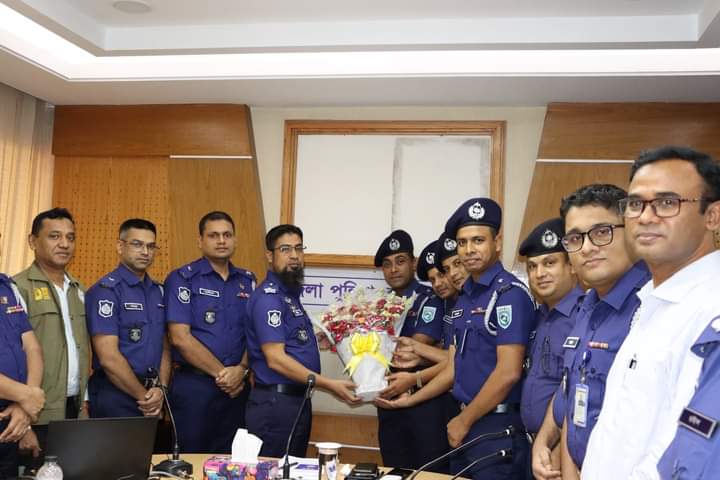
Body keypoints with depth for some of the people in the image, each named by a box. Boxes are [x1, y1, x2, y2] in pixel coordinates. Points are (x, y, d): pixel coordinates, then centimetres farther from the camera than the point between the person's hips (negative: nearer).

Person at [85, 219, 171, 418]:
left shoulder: (159, 291, 9)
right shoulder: (105, 290, -12)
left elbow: (165, 347, 10)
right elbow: (108, 357, -18)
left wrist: (161, 389, -4)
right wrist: (144, 396, -11)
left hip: (152, 398, 6)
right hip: (116, 398, -6)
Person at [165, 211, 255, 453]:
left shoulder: (248, 281, 11)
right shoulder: (182, 279, -4)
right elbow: (180, 337, -11)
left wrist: (242, 369, -9)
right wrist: (221, 372, -11)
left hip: (237, 387, 4)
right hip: (193, 385, -4)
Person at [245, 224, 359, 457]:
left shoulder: (290, 294, 14)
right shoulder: (268, 297, -16)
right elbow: (275, 359, -22)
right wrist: (329, 385, -23)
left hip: (297, 400, 9)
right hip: (276, 403, -9)